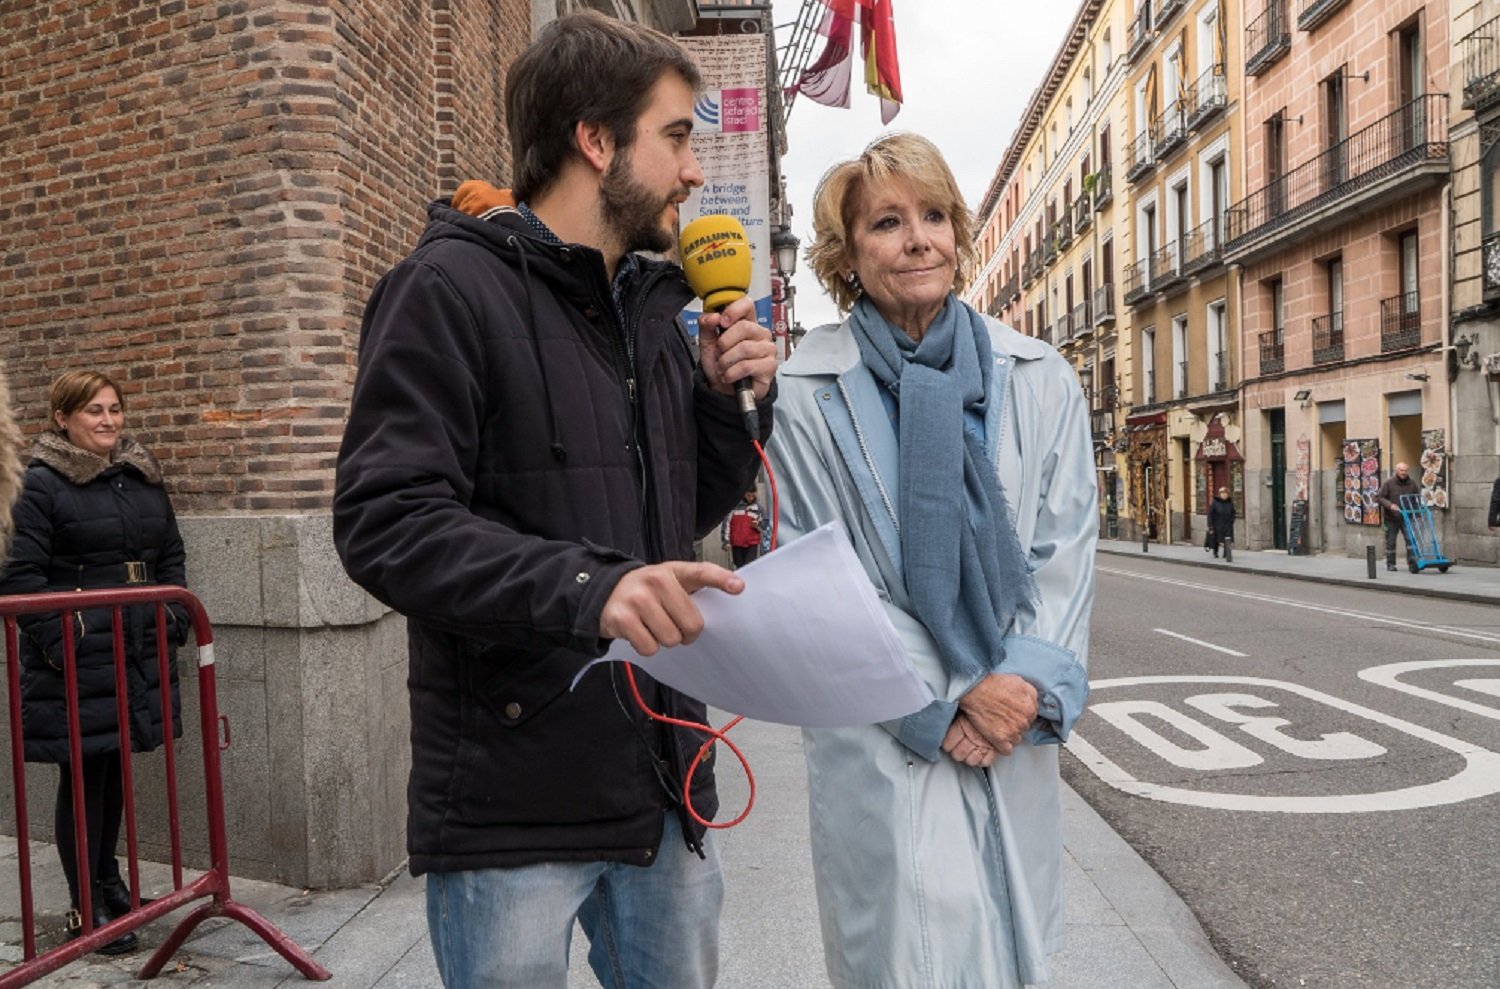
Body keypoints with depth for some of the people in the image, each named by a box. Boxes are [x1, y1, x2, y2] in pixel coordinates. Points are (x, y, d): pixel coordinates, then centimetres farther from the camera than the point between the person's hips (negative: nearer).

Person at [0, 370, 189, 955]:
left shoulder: (144, 478, 11)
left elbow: (171, 556, 17)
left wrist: (175, 620, 8)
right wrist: (56, 640, -15)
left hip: (139, 652, 6)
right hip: (77, 658, -6)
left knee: (117, 768, 16)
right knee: (84, 774, 2)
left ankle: (108, 880, 34)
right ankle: (86, 909, 14)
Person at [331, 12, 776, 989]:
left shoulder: (653, 311, 12)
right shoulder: (455, 287, -10)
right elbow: (386, 520, -19)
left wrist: (730, 402, 1)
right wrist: (582, 586, -32)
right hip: (513, 801, -7)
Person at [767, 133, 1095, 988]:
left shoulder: (1040, 380, 5)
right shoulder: (807, 395, -5)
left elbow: (1067, 547, 3)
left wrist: (1029, 681, -11)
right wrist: (940, 705, -11)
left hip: (1018, 730, 4)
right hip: (883, 737, -3)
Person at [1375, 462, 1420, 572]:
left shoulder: (1412, 482, 2)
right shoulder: (1389, 482, -9)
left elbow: (1418, 495, 17)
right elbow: (1378, 497, -10)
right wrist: (1390, 505, -24)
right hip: (1391, 517, -2)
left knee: (1410, 538, -9)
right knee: (1390, 542, 5)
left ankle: (1412, 561, -6)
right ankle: (1390, 564, 15)